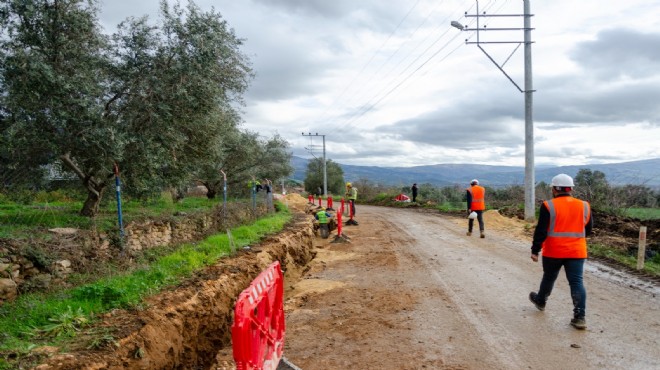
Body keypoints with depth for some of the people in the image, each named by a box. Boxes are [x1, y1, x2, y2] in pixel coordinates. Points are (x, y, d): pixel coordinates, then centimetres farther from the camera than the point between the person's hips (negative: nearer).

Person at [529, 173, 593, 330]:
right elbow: (588, 230, 15)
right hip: (577, 252, 2)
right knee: (576, 282, 1)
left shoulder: (549, 206, -10)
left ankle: (540, 300, 39)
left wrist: (535, 250, -7)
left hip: (553, 252, -2)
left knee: (549, 277, 18)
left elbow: (541, 231, -13)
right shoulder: (584, 206, 4)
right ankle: (580, 317, -4)